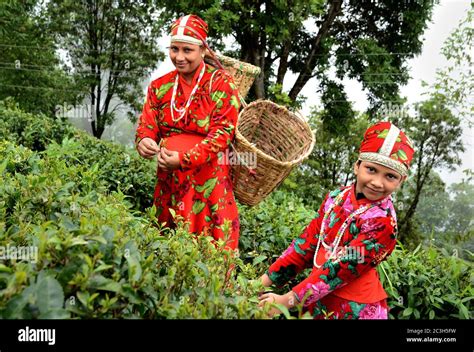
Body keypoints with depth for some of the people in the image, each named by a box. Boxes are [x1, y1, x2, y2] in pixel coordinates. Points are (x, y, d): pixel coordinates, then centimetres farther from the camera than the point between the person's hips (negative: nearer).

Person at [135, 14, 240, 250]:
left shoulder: (222, 84, -6)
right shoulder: (160, 86, 8)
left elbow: (222, 133, -13)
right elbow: (147, 125, 6)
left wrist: (184, 159, -22)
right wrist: (144, 141, -19)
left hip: (207, 179, -4)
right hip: (168, 178, 5)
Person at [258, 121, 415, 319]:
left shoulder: (383, 222, -19)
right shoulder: (337, 197, -1)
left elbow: (343, 267, -22)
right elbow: (308, 241, 4)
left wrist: (288, 300, -23)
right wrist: (266, 279, 1)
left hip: (354, 308, -5)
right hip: (319, 299, 5)